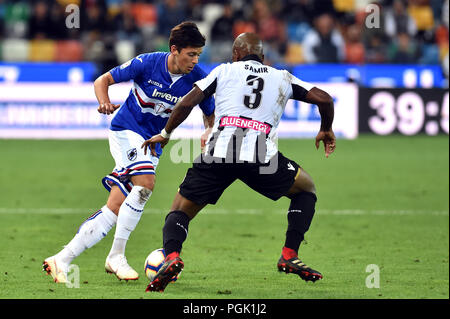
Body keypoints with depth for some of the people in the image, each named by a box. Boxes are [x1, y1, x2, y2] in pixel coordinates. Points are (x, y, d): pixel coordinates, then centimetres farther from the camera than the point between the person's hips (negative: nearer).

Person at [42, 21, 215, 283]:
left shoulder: (197, 78, -9)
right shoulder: (147, 63, -16)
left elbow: (211, 115, 5)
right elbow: (103, 80, -6)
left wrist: (209, 132, -17)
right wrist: (104, 102, -27)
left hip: (152, 142, 4)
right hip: (127, 129, -4)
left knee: (115, 209, -4)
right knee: (146, 183, -30)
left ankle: (62, 260, 1)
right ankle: (116, 256, -19)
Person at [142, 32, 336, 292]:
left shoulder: (224, 70, 21)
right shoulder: (283, 78, 24)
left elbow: (187, 103, 13)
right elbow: (324, 99, 18)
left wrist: (165, 134, 27)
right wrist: (326, 131, 37)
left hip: (217, 152, 0)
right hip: (261, 155, 0)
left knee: (179, 212, 13)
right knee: (307, 189, 26)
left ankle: (172, 255, -19)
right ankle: (289, 255, 11)